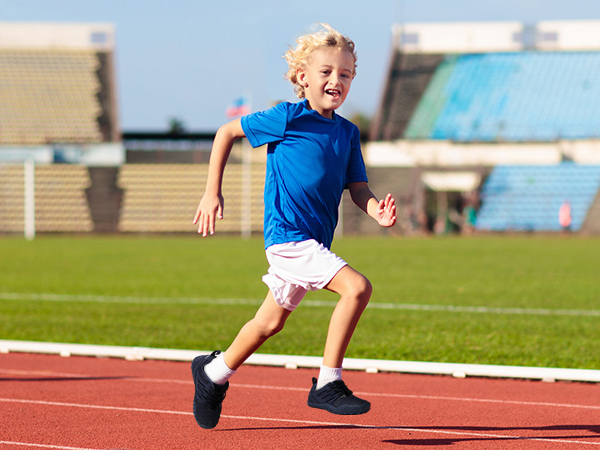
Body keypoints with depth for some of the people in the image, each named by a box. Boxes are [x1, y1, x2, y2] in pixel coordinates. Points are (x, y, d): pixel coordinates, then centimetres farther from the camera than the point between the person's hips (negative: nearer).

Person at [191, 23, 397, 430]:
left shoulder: (348, 133, 8)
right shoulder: (287, 118, -9)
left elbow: (358, 188, 7)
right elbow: (227, 132, 1)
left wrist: (377, 210, -16)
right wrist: (212, 193, -1)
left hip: (315, 242, 8)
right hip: (288, 234, -8)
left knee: (271, 323, 20)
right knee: (357, 287, -24)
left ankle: (214, 372, 42)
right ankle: (327, 384, -18)